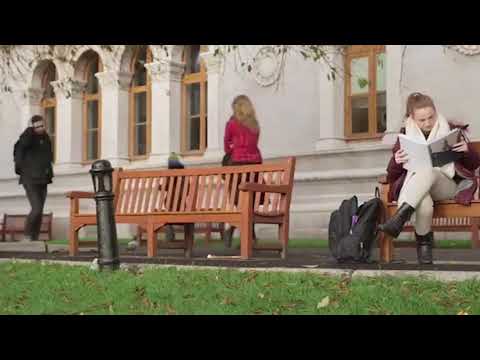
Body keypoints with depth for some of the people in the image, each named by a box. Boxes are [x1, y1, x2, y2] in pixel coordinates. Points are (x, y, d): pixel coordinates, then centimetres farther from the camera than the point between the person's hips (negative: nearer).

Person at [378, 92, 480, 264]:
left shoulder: (451, 130, 6)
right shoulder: (406, 135, 7)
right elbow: (392, 176, 7)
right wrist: (396, 161, -16)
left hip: (446, 185, 0)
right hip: (415, 189, 0)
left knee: (428, 171, -37)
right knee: (424, 204, -40)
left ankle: (400, 217, -43)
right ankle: (424, 242, -19)